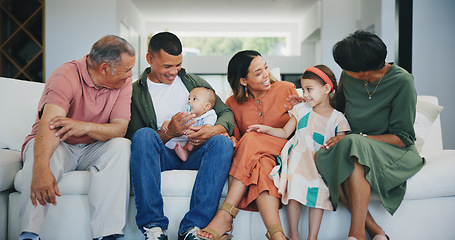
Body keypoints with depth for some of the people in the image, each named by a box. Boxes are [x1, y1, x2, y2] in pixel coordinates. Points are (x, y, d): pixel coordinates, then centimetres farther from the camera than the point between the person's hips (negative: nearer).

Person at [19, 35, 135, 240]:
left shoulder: (123, 82, -5)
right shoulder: (66, 77, -22)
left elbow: (120, 128, -14)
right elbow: (50, 122, -39)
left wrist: (87, 127, -37)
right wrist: (41, 169, -57)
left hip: (92, 150, 3)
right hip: (60, 147, -3)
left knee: (121, 146, -27)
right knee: (40, 151, -36)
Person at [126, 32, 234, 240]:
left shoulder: (194, 82, 17)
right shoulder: (136, 92, 7)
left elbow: (226, 112, 11)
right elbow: (133, 137, -2)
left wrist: (215, 129, -13)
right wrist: (169, 133, -19)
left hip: (195, 153, 2)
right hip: (162, 156, -2)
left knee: (222, 142, -30)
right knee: (144, 134, -34)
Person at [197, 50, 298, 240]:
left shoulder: (286, 90, 4)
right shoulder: (233, 104, 8)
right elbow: (236, 139, 11)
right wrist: (231, 142, -15)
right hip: (255, 159, 2)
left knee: (252, 140, -31)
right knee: (262, 167, -35)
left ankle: (225, 216, -35)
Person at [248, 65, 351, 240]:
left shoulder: (337, 118, 6)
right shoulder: (302, 110, 14)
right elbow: (285, 132, 19)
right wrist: (266, 129, 6)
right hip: (297, 158, 2)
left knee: (318, 192, -26)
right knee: (293, 186, -24)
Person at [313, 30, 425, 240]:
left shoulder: (402, 82, -12)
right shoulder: (348, 77, 3)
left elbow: (402, 138, -13)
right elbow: (337, 106, 25)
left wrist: (359, 138, -22)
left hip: (393, 150, -5)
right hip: (357, 150, 5)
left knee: (352, 147, -38)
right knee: (324, 159, -30)